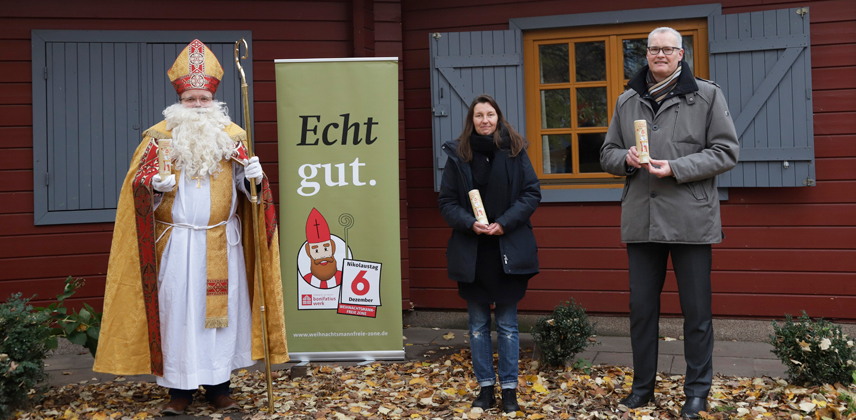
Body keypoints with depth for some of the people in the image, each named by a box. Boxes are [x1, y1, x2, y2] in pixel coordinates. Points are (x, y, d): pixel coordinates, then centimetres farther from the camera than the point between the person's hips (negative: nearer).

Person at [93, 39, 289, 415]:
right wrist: (154, 185, -20)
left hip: (222, 243, 1)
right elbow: (138, 182, 2)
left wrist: (254, 176, -16)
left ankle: (219, 386, 15)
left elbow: (244, 183, 7)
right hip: (176, 243, -1)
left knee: (223, 309, 3)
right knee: (178, 310, 0)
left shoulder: (232, 136, 8)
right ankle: (180, 389, 11)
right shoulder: (159, 136, 4)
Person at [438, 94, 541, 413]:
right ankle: (486, 386, 23)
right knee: (478, 324, 10)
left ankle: (509, 388, 18)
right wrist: (469, 223, -15)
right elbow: (446, 201, 2)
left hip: (508, 250, -1)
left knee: (507, 323, 7)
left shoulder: (514, 151, 1)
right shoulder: (458, 155, 3)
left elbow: (532, 193, -1)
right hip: (471, 252, 1)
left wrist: (505, 222, -13)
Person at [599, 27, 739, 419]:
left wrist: (675, 168, -15)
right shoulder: (627, 101, 12)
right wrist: (626, 158, -8)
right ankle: (642, 386, 26)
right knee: (641, 306, 11)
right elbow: (608, 154, 16)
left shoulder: (706, 95, 1)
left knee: (696, 310, 5)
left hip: (690, 220, -3)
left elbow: (725, 152, -3)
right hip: (641, 220, 4)